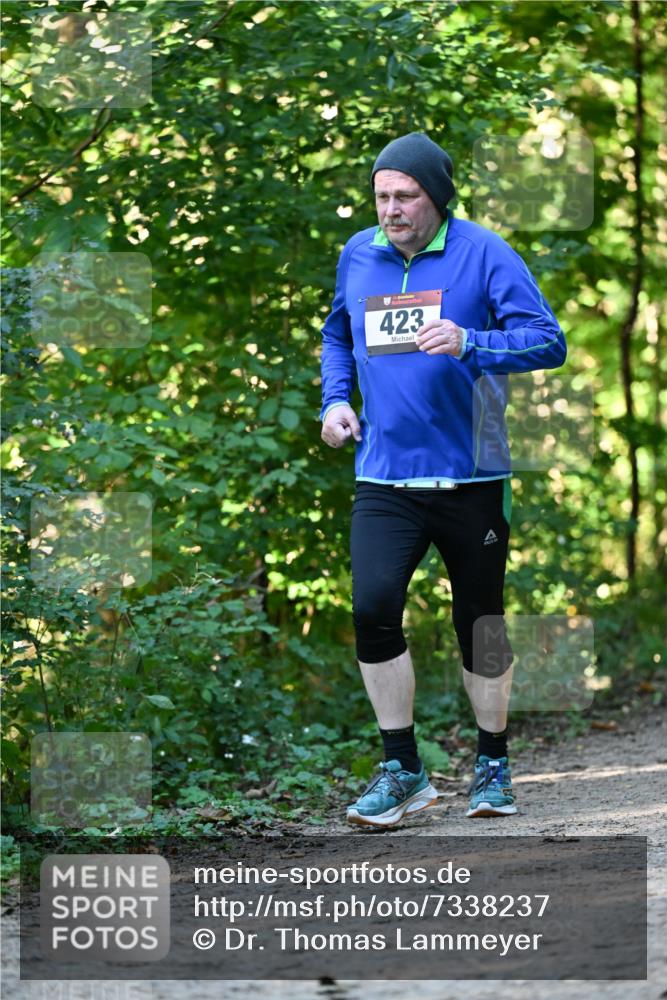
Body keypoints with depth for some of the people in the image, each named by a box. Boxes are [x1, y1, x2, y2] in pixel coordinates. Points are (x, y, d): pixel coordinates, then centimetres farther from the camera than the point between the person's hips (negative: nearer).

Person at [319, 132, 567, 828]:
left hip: (470, 476, -2)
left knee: (479, 622, 8)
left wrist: (470, 343, -27)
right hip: (383, 477, 2)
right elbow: (337, 335, 26)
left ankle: (492, 765, 27)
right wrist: (335, 400, 10)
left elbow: (548, 341, -12)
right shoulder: (357, 256, 7)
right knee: (373, 608, -15)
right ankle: (402, 770, -2)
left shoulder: (483, 253, -6)